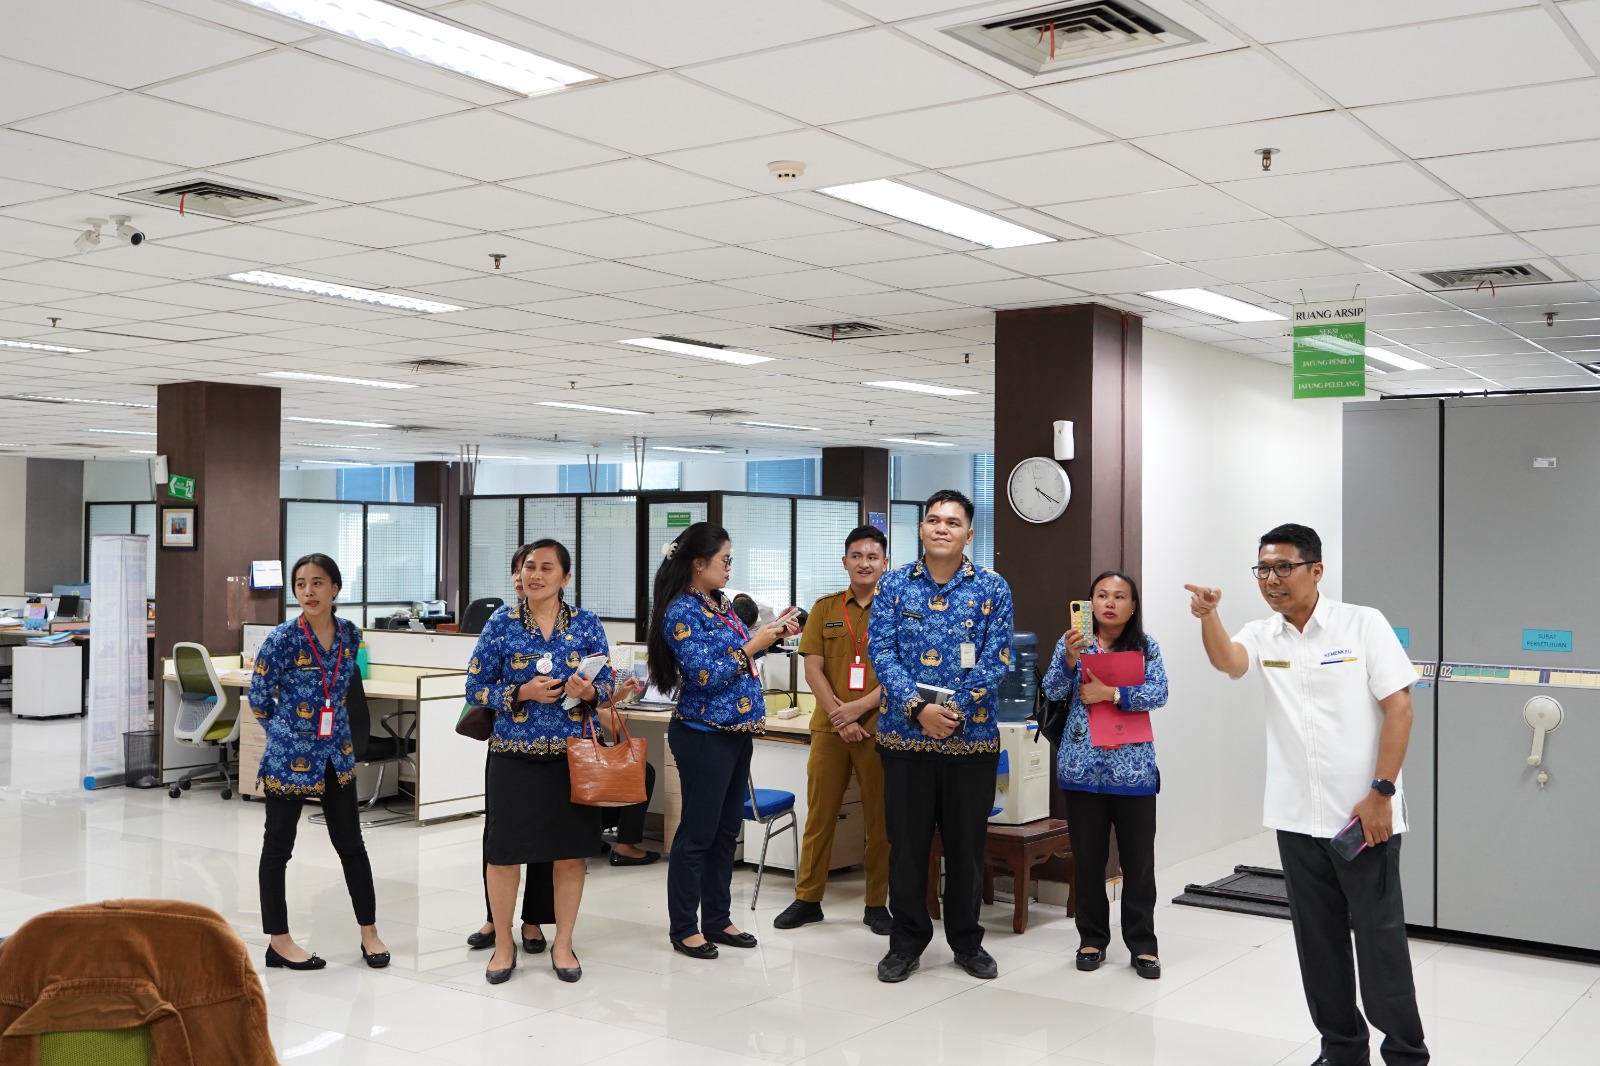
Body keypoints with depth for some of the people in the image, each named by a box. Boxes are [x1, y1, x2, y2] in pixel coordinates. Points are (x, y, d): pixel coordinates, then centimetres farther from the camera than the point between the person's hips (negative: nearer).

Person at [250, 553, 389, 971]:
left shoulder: (350, 634, 0)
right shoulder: (283, 638, -14)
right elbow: (259, 698, -5)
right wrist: (288, 730, 4)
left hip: (336, 753, 4)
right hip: (289, 754, -4)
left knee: (351, 844, 10)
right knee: (278, 847, 7)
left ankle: (369, 933, 20)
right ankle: (279, 942, 16)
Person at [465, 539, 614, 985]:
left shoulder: (588, 625, 2)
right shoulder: (500, 625, -1)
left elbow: (607, 687, 6)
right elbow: (475, 689, 0)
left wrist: (589, 691, -17)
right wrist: (521, 693, -16)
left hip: (573, 754, 1)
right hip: (514, 755, -1)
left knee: (571, 852, 7)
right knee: (504, 853, 4)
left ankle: (562, 943, 23)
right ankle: (503, 943, 23)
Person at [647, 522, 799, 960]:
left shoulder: (721, 603, 10)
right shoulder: (682, 612, -15)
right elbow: (705, 676, -21)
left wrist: (771, 634, 8)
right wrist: (752, 645, -17)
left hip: (737, 732, 9)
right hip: (704, 736, -9)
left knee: (726, 830, 14)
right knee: (697, 833, 1)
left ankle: (717, 919, 24)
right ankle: (684, 928, 11)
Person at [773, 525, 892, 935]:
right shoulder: (825, 608, 8)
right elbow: (813, 669, 2)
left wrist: (860, 707, -14)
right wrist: (839, 716, -9)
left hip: (880, 728, -2)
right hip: (830, 727, 2)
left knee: (881, 817, 4)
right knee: (819, 814, 7)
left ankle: (877, 904, 15)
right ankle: (808, 899, 17)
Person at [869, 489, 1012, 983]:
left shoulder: (993, 589, 2)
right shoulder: (893, 585, 3)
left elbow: (995, 659, -5)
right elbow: (881, 651, -5)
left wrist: (954, 711, -16)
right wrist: (919, 708, -18)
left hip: (972, 737, 0)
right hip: (905, 735, 0)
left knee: (967, 843, 10)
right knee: (906, 841, 7)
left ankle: (967, 940, 25)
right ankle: (906, 941, 21)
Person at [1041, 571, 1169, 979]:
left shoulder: (1147, 646, 3)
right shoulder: (1072, 641, 3)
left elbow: (1159, 694, -8)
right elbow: (1053, 692, -6)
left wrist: (1111, 693, -18)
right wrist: (1070, 658, -23)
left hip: (1133, 767, 0)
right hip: (1083, 765, 0)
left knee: (1139, 859, 4)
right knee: (1088, 858, 7)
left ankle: (1142, 944, 13)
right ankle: (1092, 939, 19)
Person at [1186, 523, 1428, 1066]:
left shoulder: (1363, 624, -5)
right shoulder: (1262, 635, 5)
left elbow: (1399, 707, -8)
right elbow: (1227, 660, -17)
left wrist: (1381, 793, -13)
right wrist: (1208, 616, -38)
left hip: (1363, 815, -4)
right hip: (1296, 816, 4)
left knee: (1380, 936, 2)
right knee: (1317, 939, 12)